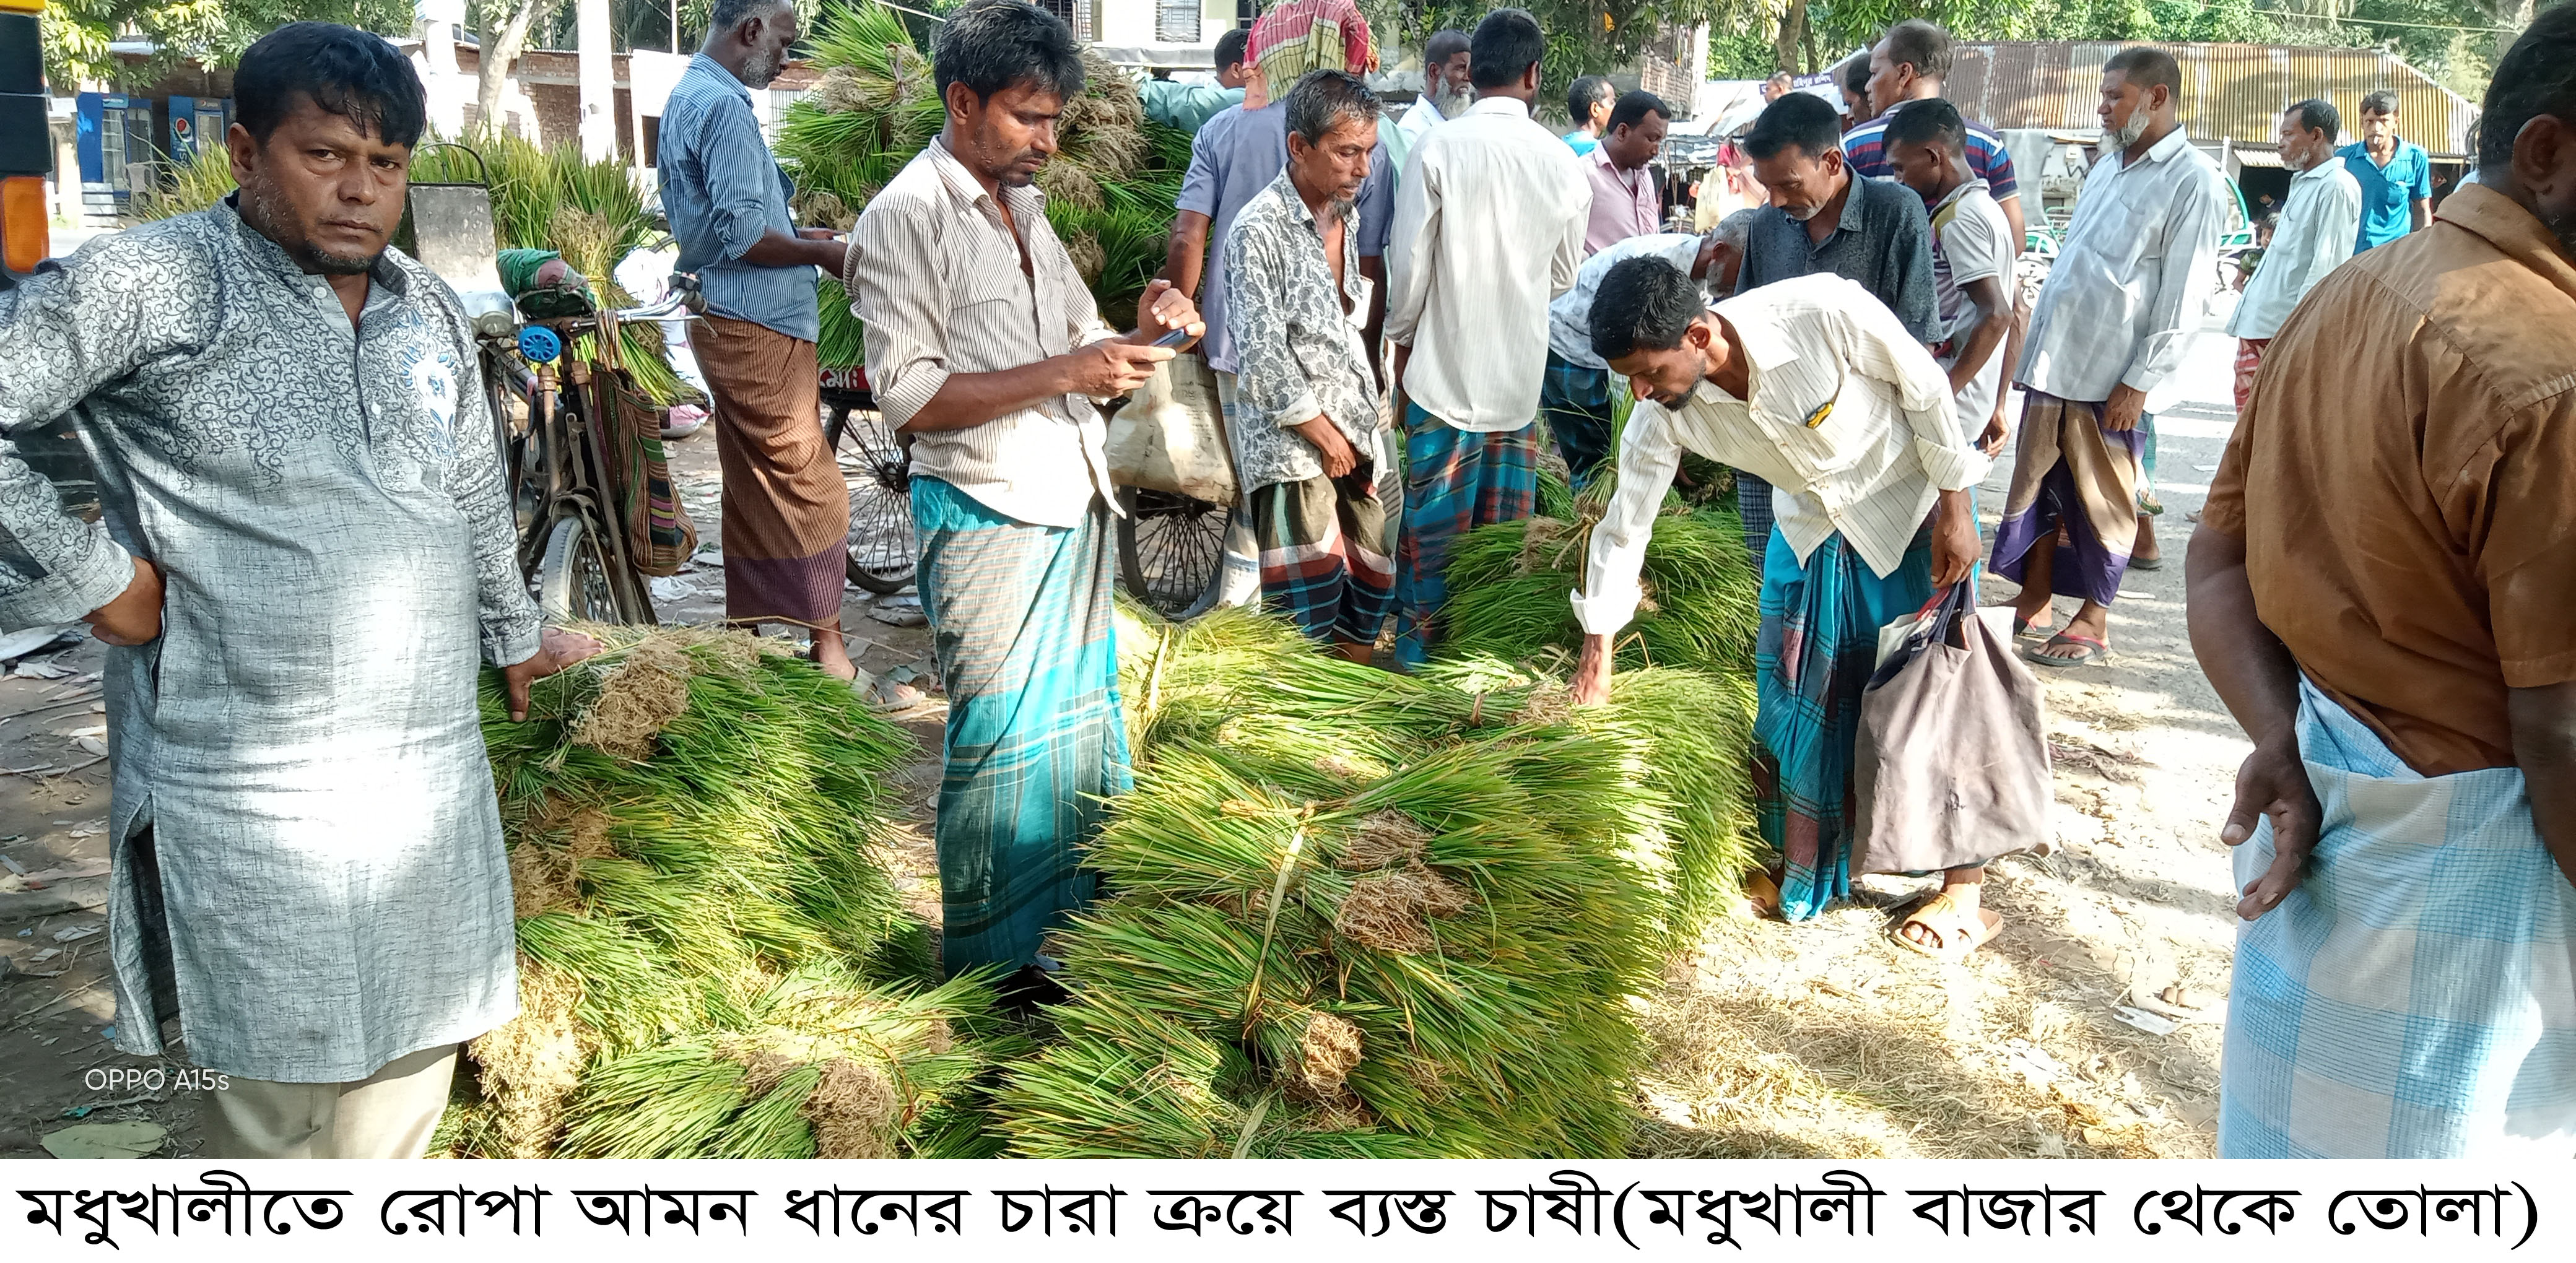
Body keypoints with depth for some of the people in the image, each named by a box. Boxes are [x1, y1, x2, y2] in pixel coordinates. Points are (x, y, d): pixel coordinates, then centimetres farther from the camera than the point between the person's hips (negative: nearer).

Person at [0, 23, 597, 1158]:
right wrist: (91, 576, -12)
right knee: (274, 1111, 5)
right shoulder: (153, 284, -9)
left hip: (432, 782, 6)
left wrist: (513, 634, 33)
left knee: (409, 1067, 17)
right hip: (251, 797, -6)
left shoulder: (431, 311, 11)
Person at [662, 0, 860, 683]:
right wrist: (820, 253, -13)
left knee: (755, 491, 14)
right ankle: (829, 651, -1)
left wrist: (795, 235, 20)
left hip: (728, 325, 10)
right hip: (760, 326, -10)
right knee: (810, 490, -6)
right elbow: (739, 233, -23)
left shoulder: (686, 97, 18)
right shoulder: (725, 107, -15)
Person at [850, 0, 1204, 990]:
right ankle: (995, 964, 17)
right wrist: (1065, 373, -22)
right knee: (1003, 744, 1)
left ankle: (1071, 926, 31)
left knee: (1084, 728, 16)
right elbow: (908, 395, -18)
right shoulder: (907, 216, -12)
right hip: (987, 524, -8)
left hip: (1075, 513, 8)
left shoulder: (1024, 209, 12)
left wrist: (1139, 334, -3)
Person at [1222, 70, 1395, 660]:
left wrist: (1368, 419, 14)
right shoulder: (1259, 230, -13)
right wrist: (1324, 434, -11)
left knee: (1376, 578, 11)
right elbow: (1262, 354, -16)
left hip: (1353, 431, 8)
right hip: (1290, 441, -8)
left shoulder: (1345, 216, 11)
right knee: (1311, 598, -9)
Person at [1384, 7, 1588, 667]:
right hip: (1522, 372, 3)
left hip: (1446, 367, -2)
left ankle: (1420, 650, 14)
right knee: (1503, 524, 12)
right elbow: (1563, 275, 9)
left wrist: (1401, 339, 8)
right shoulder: (1564, 162, -3)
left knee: (1434, 518, 6)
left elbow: (1408, 265, -8)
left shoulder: (1438, 150, -13)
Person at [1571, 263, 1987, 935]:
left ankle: (1964, 892, 8)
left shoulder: (1827, 312, -36)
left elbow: (1925, 387, -19)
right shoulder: (1662, 413, -22)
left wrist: (1956, 510, -14)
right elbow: (1624, 525, -10)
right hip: (1812, 523, 4)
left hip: (1913, 505, -4)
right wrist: (1597, 657, -5)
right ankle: (1794, 860, 26)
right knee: (1791, 693, 5)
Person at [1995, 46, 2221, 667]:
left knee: (2102, 500, 4)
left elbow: (2181, 300, -13)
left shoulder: (2193, 182, -9)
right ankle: (2034, 603, 24)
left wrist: (2140, 382, -15)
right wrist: (2036, 343, 15)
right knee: (2037, 483, 12)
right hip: (2053, 359, 7)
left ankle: (2093, 622, 15)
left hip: (2109, 377, -7)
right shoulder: (2107, 168, 14)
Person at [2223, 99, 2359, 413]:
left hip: (2287, 331, -10)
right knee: (2249, 410, 11)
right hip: (2257, 323, 10)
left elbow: (2328, 264, -17)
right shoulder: (2303, 184, 21)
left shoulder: (2336, 187, -11)